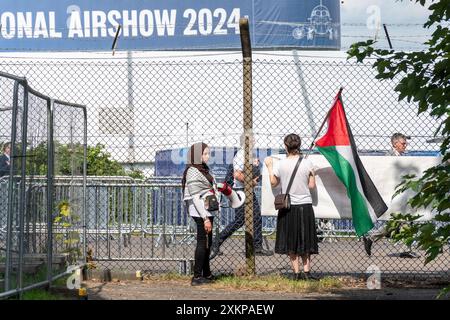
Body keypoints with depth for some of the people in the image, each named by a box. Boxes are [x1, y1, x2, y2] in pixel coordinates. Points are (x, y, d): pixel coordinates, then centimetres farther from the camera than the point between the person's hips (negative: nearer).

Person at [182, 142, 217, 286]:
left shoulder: (203, 169, 15)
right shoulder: (193, 172, -14)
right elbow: (196, 197, -19)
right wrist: (205, 218, -22)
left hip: (207, 211, 10)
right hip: (200, 211, -10)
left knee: (207, 242, 15)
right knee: (203, 242, -8)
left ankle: (206, 274, 24)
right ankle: (197, 277, -7)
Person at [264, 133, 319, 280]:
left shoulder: (281, 164, -8)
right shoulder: (307, 163, -7)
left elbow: (273, 183, 6)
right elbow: (312, 185, -2)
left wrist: (269, 166, 17)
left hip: (288, 207, -1)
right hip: (305, 206, 1)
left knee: (291, 241, 9)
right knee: (305, 239, 12)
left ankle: (297, 272, 6)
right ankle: (306, 271, 5)